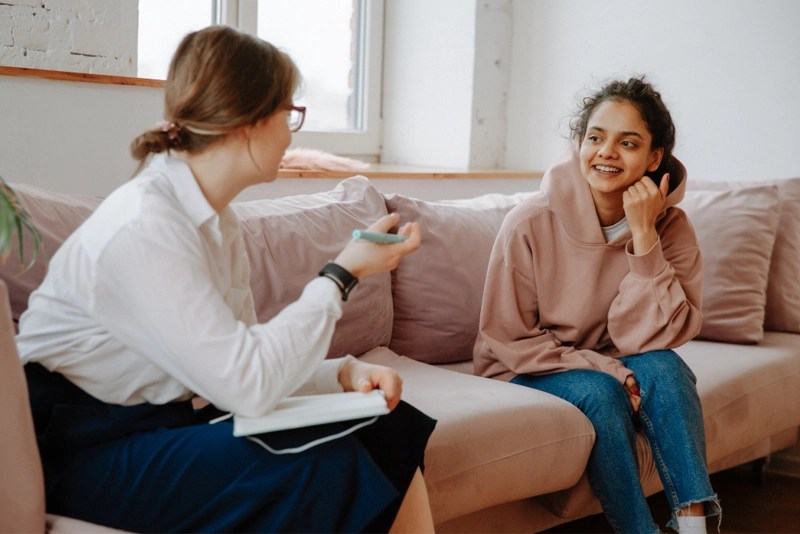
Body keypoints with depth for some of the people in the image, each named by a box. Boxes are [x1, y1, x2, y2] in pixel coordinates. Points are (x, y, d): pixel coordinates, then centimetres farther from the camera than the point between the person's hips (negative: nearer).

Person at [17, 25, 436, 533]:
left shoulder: (217, 221, 6)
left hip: (170, 421, 9)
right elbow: (248, 385, -27)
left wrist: (344, 372, -13)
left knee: (392, 428, -4)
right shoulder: (142, 227, -23)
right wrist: (342, 274, -18)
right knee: (325, 465, -24)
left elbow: (236, 361, 3)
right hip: (90, 448, -8)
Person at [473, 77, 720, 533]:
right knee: (600, 393, -31)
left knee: (664, 368, -27)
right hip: (529, 372, -2)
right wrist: (604, 369, -23)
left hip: (613, 366, 3)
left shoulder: (671, 228, -11)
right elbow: (508, 340, -12)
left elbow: (651, 339, -20)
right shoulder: (530, 224, -19)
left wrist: (643, 235, -28)